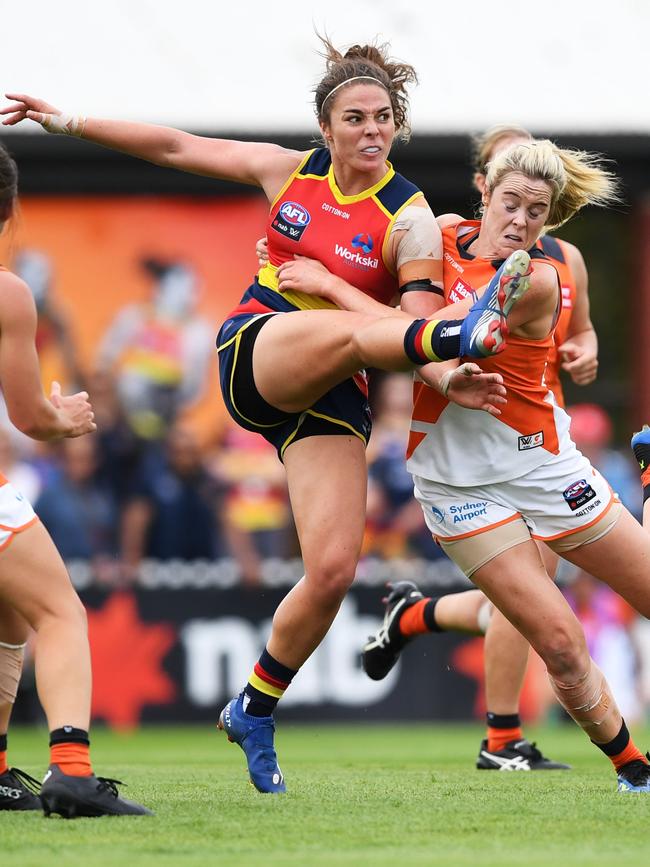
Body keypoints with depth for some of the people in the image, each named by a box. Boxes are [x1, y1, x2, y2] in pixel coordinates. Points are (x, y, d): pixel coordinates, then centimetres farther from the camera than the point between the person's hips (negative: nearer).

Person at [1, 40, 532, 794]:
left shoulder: (410, 220, -3)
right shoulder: (290, 171, 7)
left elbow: (414, 325, -12)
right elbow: (174, 147, 14)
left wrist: (446, 380, -34)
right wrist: (66, 122, 15)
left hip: (332, 395, 0)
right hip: (254, 353, 0)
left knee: (334, 569, -12)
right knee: (349, 329, -36)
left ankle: (253, 713, 9)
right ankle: (469, 330, -68)